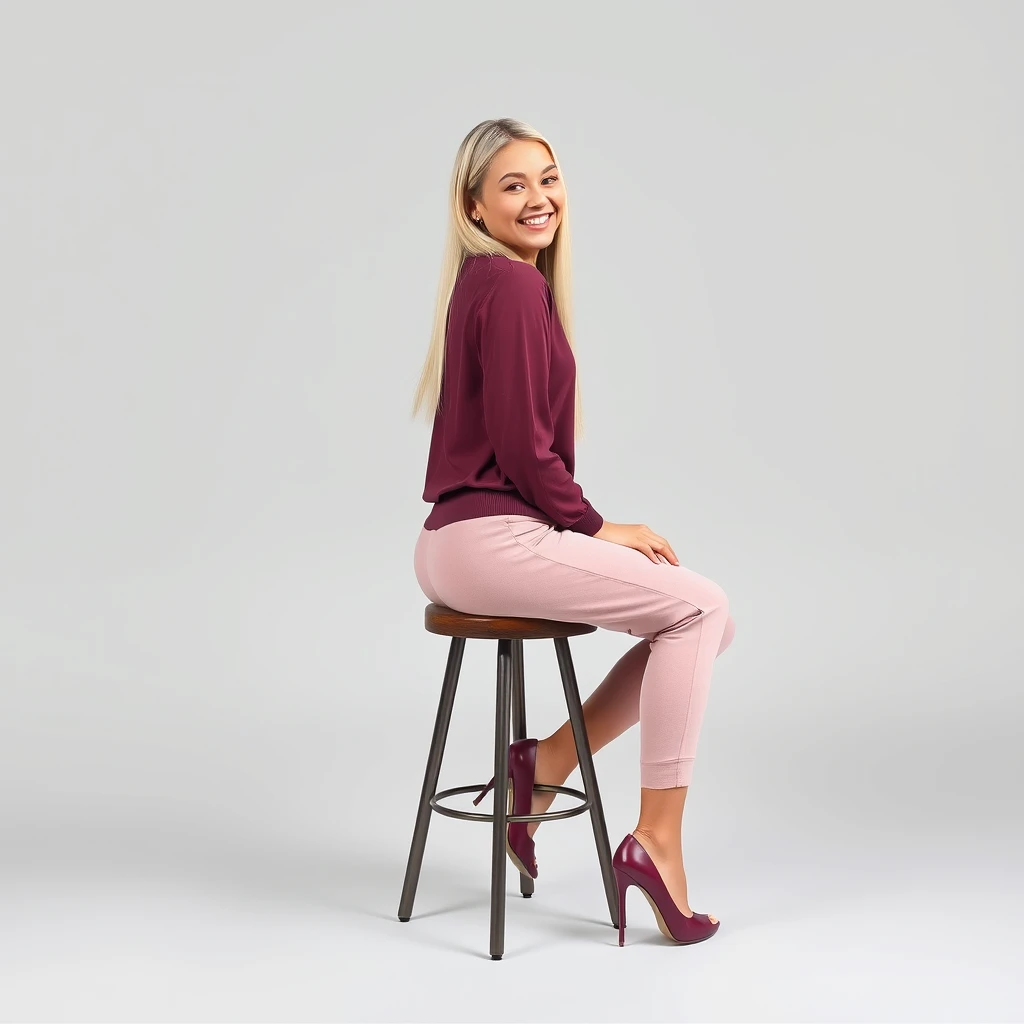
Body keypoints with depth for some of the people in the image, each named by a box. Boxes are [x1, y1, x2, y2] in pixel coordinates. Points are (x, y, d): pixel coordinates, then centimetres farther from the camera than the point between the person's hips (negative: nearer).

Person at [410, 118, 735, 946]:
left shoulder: (492, 283, 18)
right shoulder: (512, 288, -12)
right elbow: (521, 445, -17)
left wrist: (588, 525, 11)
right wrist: (594, 524, -4)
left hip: (467, 541, 9)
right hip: (490, 541, -9)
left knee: (708, 621, 9)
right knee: (698, 605, -11)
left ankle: (547, 761, 9)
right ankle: (655, 841, -6)